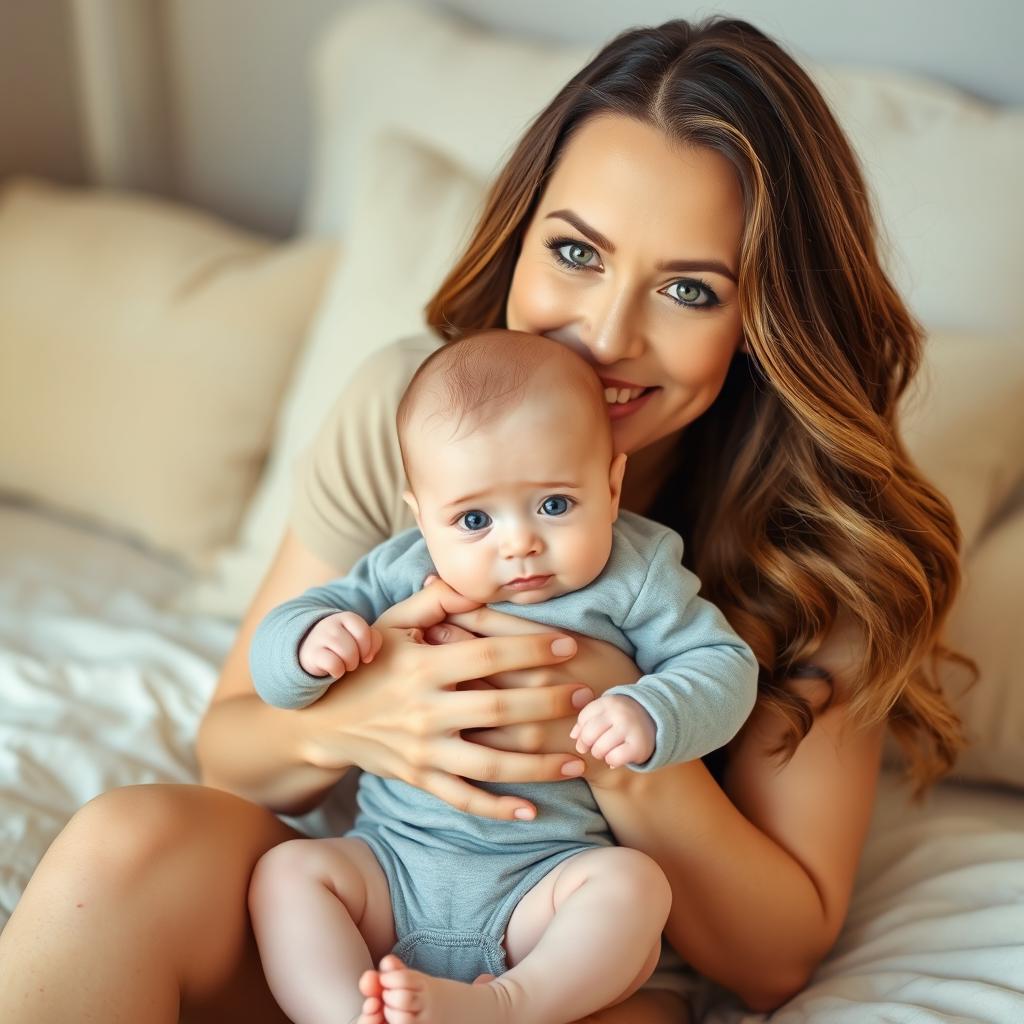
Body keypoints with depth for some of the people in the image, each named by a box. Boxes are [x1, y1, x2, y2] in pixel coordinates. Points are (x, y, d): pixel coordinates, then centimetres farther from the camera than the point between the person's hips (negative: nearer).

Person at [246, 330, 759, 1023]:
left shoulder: (634, 579, -2)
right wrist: (310, 641, -20)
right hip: (394, 854, 3)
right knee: (287, 870, -16)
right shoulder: (398, 576, 3)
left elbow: (724, 666, -5)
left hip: (550, 868, -2)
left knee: (634, 882, -28)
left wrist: (649, 714, -26)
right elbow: (272, 662, 5)